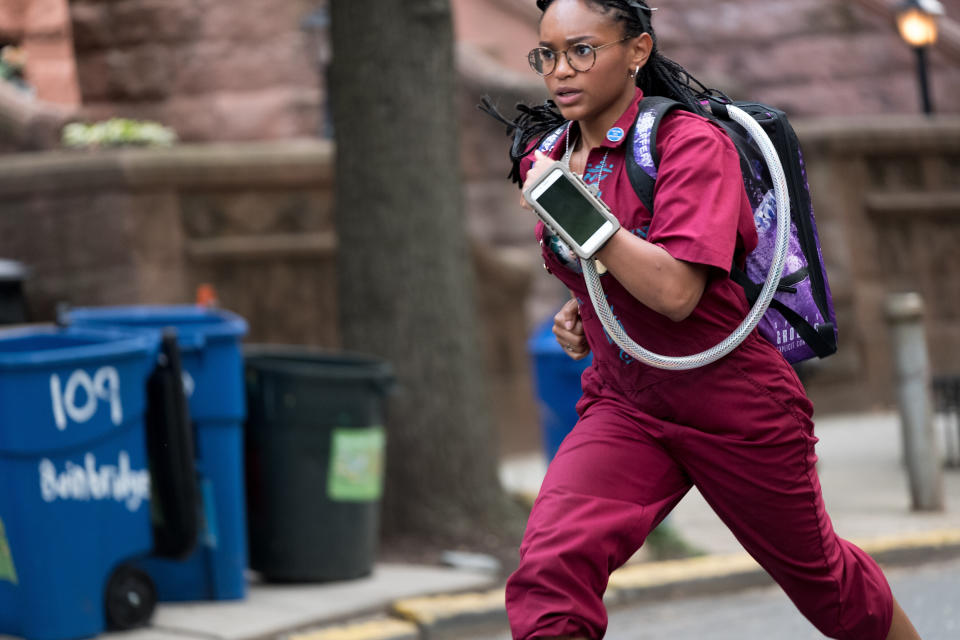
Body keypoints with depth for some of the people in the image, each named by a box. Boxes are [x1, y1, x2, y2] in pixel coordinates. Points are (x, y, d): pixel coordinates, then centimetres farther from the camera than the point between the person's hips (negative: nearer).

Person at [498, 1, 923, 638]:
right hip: (623, 406, 5)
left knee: (819, 575, 17)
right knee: (549, 565, -24)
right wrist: (579, 311, 4)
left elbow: (674, 291, -29)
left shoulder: (691, 143, -17)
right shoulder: (548, 156, 4)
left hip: (735, 408, -4)